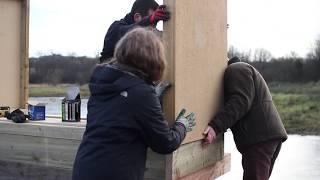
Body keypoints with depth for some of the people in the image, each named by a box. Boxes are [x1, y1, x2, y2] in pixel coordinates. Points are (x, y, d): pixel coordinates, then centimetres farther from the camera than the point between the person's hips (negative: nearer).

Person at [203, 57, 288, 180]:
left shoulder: (235, 69, -1)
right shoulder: (242, 69, 31)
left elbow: (240, 102, -18)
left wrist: (215, 127, -26)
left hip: (260, 137, -11)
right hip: (270, 135, 11)